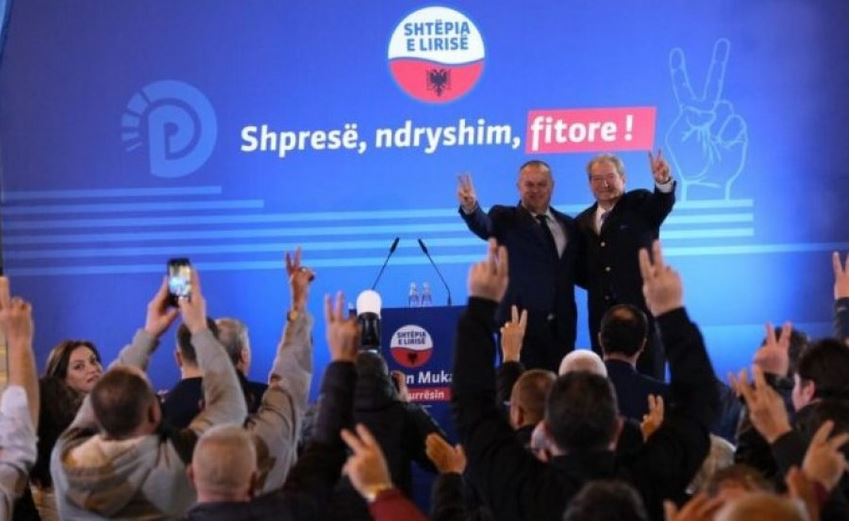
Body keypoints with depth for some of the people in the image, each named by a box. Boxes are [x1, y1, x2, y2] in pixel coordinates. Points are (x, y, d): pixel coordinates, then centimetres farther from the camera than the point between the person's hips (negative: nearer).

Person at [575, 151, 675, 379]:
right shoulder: (583, 222, 14)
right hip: (602, 315, 4)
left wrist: (664, 182, -40)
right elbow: (583, 274, 17)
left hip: (642, 309, -4)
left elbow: (663, 204, -20)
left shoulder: (640, 204, 3)